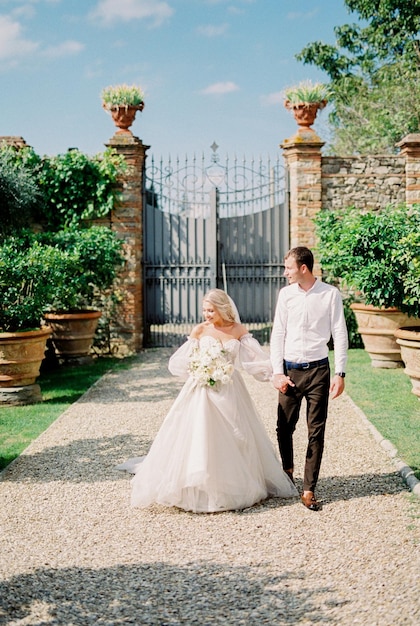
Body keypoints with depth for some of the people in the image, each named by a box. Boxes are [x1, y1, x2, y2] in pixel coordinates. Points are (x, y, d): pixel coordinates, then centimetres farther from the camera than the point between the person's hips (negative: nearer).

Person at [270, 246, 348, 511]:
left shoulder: (330, 294, -3)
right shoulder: (286, 294, 4)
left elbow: (340, 335, -1)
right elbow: (278, 334, 6)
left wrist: (340, 373, -7)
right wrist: (277, 372, -1)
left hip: (318, 370, -2)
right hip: (290, 370, 2)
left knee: (317, 432, 1)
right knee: (285, 427, 8)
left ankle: (309, 490, 9)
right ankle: (287, 470, 35)